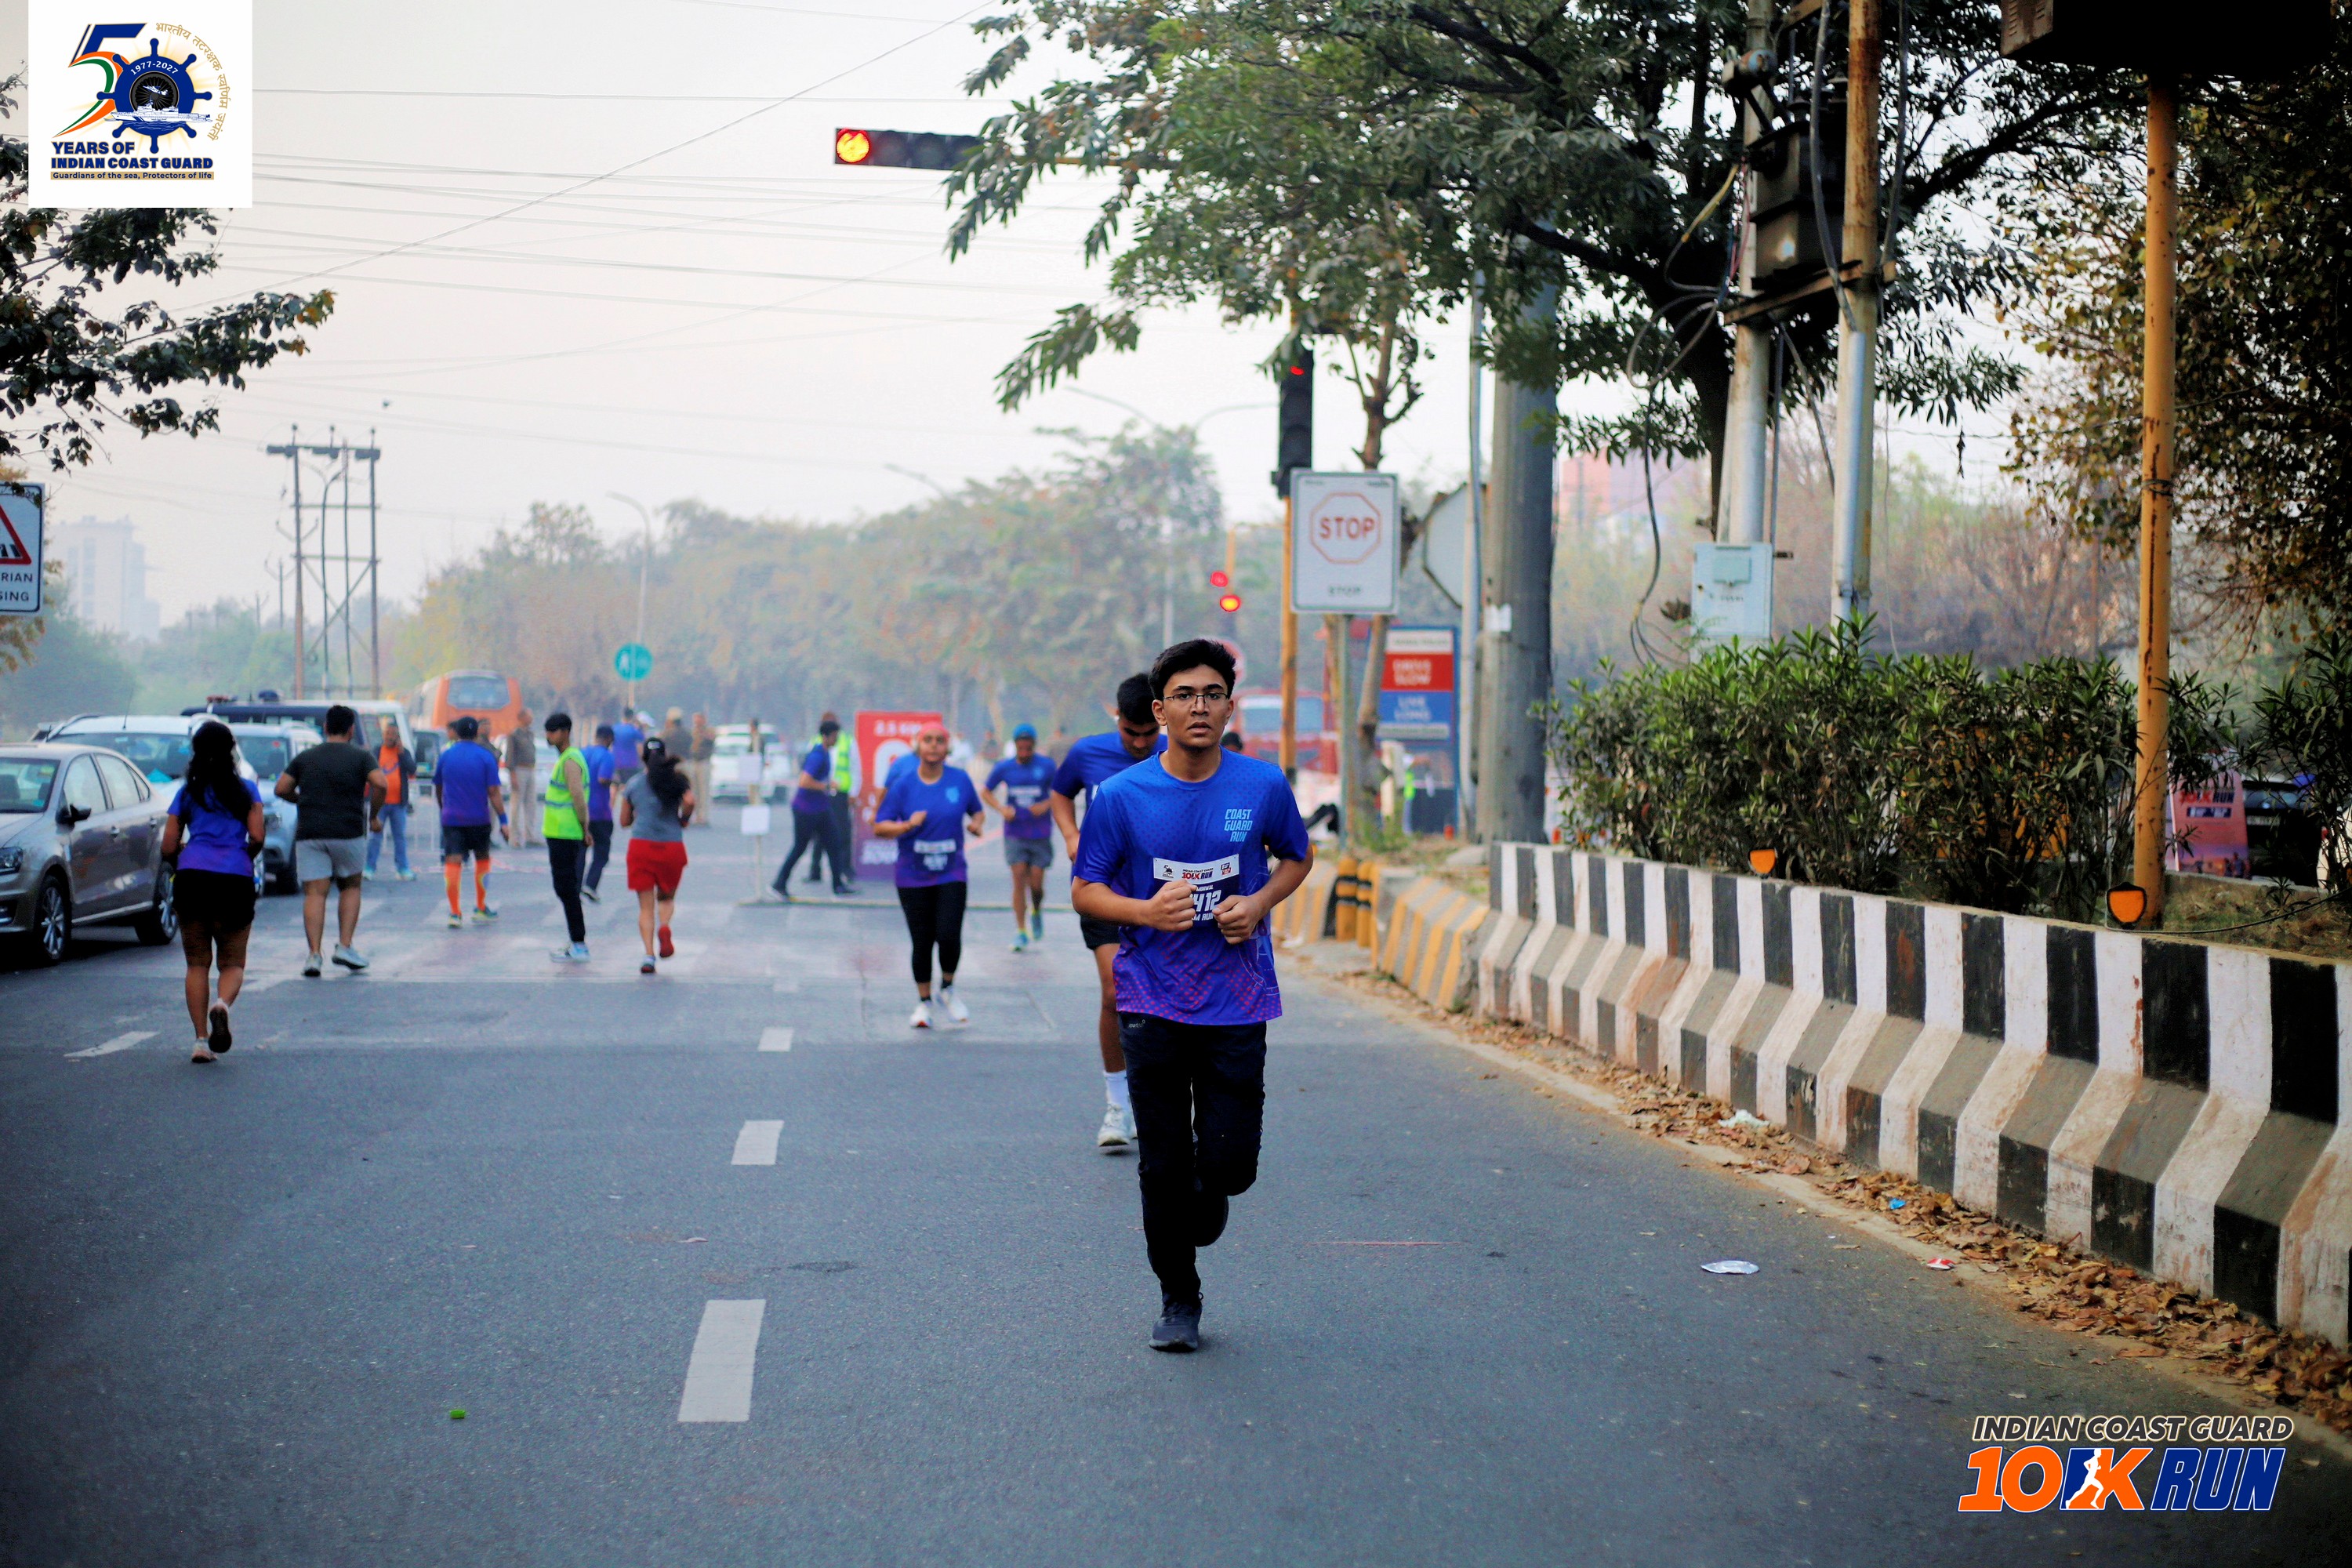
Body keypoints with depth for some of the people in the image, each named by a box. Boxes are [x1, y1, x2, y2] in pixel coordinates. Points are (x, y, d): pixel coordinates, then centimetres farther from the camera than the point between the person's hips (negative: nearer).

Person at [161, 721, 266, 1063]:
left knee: (197, 963, 10)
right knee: (233, 962, 9)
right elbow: (256, 837, -1)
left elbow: (169, 848, 9)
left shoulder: (187, 793, 13)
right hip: (235, 880, -1)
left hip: (192, 878, 1)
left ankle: (201, 1040, 1)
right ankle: (222, 1004, -25)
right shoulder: (246, 791, 9)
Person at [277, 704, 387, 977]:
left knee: (314, 893, -2)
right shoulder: (361, 757, 5)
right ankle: (345, 946, 5)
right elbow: (379, 784, -11)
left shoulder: (305, 758, 13)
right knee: (350, 887, 16)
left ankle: (314, 954, -12)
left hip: (309, 833, 1)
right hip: (348, 832, -1)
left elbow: (281, 789, 6)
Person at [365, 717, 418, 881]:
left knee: (400, 837, 8)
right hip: (380, 802, -1)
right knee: (375, 836, 0)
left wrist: (401, 752, -15)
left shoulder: (404, 752, 6)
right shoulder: (376, 752, 5)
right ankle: (370, 869, 4)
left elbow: (412, 769, -9)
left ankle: (403, 869, 14)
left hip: (398, 803, 1)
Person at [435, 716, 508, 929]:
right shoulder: (486, 757, -5)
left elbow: (437, 787, 15)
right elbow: (493, 792, -10)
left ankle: (455, 912, -11)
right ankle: (481, 909, 22)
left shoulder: (446, 755, 3)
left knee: (452, 862, -3)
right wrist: (503, 821, -8)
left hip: (451, 817, 1)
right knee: (482, 859, 17)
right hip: (479, 819, -1)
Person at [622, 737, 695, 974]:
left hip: (641, 846, 0)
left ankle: (649, 955, -11)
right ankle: (664, 927, -15)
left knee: (645, 906, 4)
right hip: (672, 847, 0)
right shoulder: (677, 779, 4)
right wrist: (684, 819, 4)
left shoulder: (634, 783, 8)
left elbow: (624, 821, 13)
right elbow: (689, 801, -15)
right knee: (667, 897, 18)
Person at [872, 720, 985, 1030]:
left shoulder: (961, 780, 0)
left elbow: (977, 811, 16)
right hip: (913, 878, 0)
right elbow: (879, 828, -4)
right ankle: (924, 1002, 23)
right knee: (922, 942, 4)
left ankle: (948, 989, 13)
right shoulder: (904, 784, -4)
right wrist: (908, 825, -21)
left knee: (949, 935, -15)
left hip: (952, 875, 0)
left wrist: (976, 824, -6)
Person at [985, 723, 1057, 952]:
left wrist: (1046, 805, -15)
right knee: (1019, 880, -8)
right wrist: (1002, 809, -6)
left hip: (1040, 835, -1)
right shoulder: (1003, 768, 0)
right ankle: (1020, 931, 0)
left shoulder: (1046, 766, -3)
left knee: (1036, 883, -2)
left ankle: (1037, 913, 32)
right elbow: (988, 792, 12)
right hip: (1015, 835, 1)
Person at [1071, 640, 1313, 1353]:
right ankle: (1178, 1298, 21)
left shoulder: (1263, 787, -2)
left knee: (1229, 1162, -3)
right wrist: (1147, 911, -17)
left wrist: (1259, 903, -5)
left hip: (1237, 1001, 1)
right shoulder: (1121, 796, -5)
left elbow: (1297, 856, 15)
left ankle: (1199, 1213, 34)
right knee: (1164, 1165, 1)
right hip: (1152, 1002, -1)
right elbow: (1084, 889, 2)